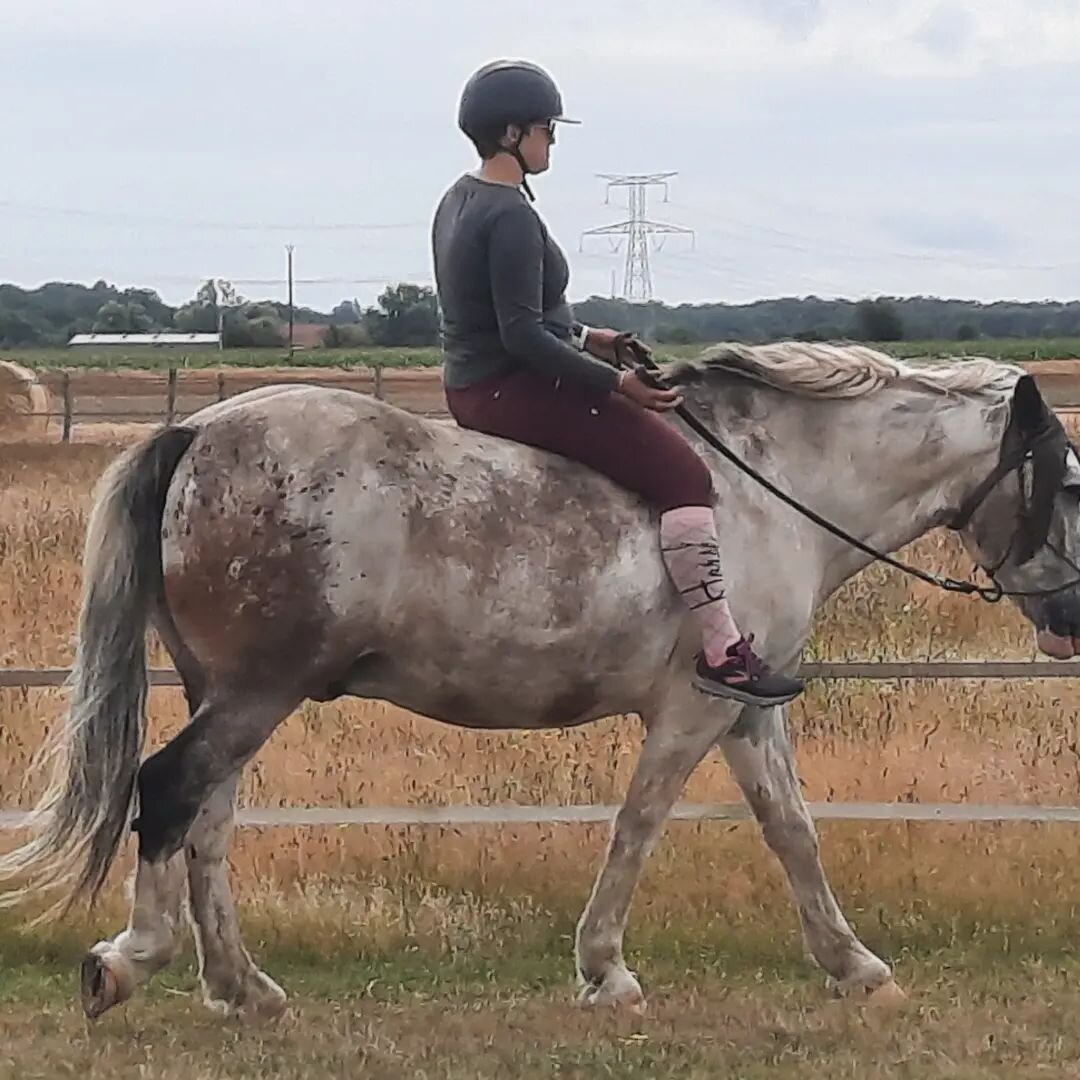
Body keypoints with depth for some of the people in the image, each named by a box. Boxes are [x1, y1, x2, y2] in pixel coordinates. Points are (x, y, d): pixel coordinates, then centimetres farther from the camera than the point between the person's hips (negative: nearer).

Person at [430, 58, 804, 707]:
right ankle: (722, 652, -16)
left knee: (657, 433, 25)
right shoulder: (511, 217, -20)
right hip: (515, 391, -11)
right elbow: (523, 336, -25)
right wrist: (615, 382, -22)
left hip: (475, 386, 11)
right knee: (683, 472, -13)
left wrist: (582, 338, 17)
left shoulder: (462, 202, 12)